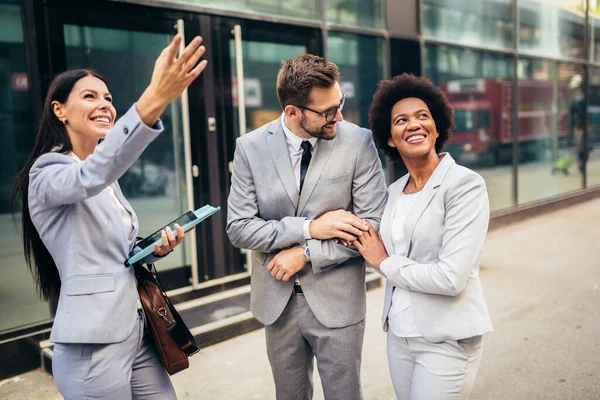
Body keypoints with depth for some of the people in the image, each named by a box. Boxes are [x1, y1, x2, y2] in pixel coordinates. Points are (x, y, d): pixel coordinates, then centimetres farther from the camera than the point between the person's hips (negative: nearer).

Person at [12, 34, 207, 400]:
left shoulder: (107, 181, 13)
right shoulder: (48, 171, -12)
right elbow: (90, 176, -37)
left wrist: (157, 249, -3)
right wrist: (152, 103, -50)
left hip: (136, 332, 8)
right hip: (93, 347, -7)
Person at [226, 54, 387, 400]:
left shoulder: (359, 142, -11)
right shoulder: (251, 147, -7)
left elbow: (373, 224, -10)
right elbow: (239, 228, -8)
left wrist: (306, 253, -15)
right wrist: (309, 228, -18)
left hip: (337, 300, -2)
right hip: (277, 301, 2)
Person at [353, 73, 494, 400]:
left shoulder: (466, 185, -15)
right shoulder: (394, 191, 5)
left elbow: (451, 278, -23)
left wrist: (384, 263, -11)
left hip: (446, 339, -6)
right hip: (399, 333, 6)